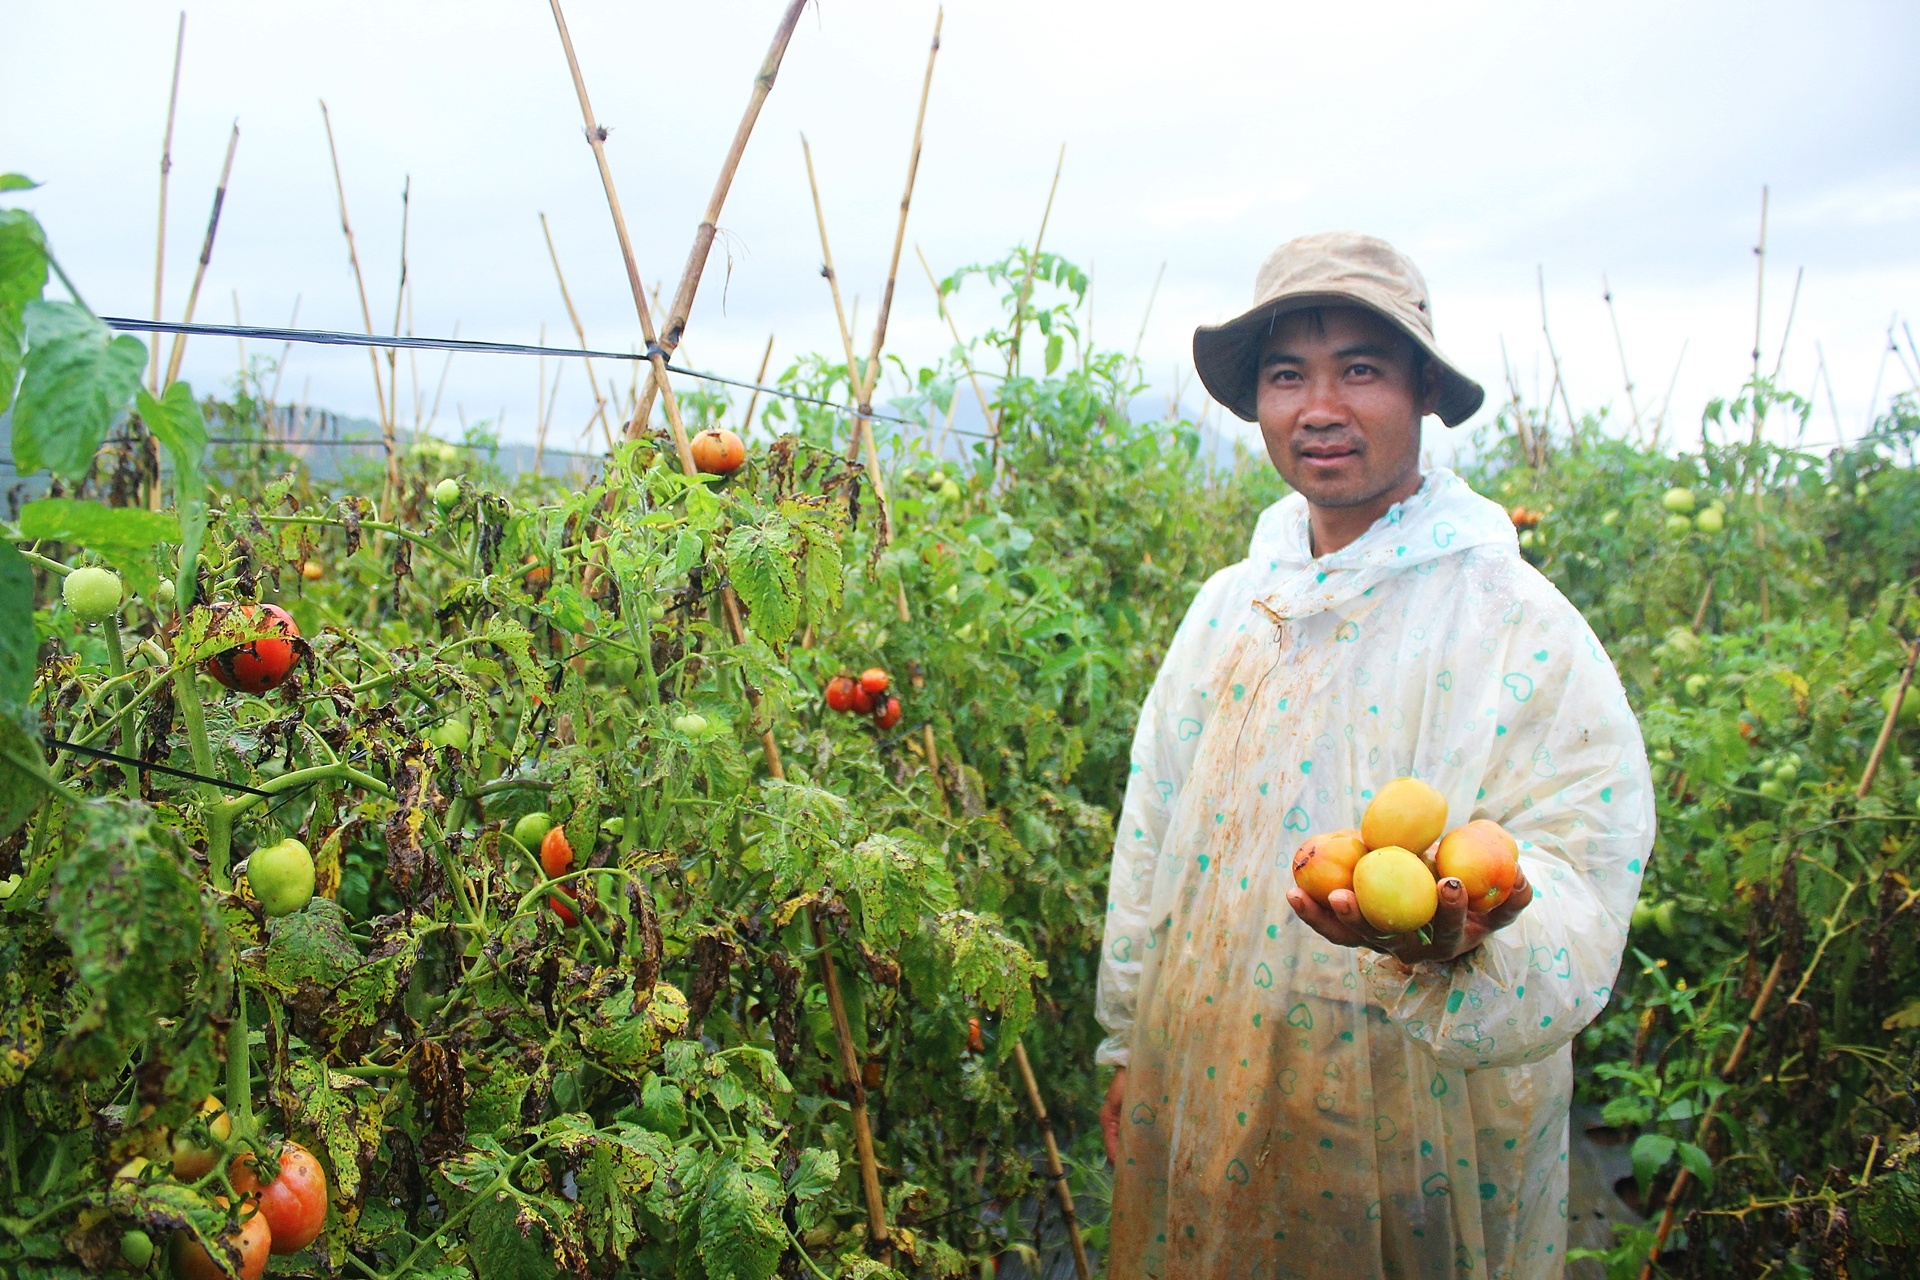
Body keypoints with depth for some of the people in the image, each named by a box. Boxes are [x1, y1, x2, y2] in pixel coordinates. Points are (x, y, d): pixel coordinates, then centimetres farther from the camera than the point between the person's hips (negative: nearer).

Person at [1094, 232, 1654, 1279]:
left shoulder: (1521, 628, -15)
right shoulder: (1226, 607, 1)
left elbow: (1576, 900, -20)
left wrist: (1460, 943, -42)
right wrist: (1129, 1046, 13)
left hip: (1412, 1146, -4)